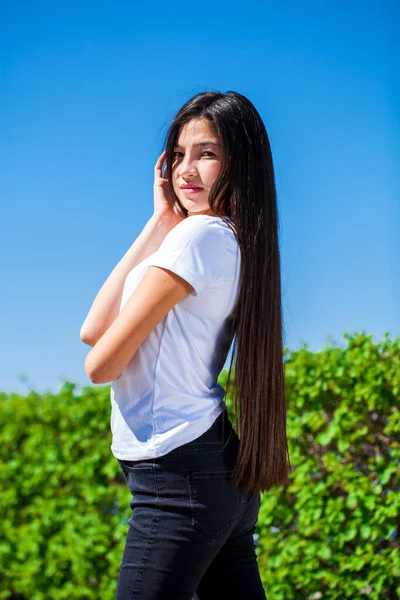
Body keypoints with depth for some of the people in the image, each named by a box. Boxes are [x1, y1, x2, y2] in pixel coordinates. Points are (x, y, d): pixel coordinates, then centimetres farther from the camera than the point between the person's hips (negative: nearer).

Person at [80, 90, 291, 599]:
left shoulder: (198, 235, -13)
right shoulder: (234, 244, 13)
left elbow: (101, 364, -10)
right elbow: (92, 331, 7)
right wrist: (160, 223, 6)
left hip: (178, 476, -9)